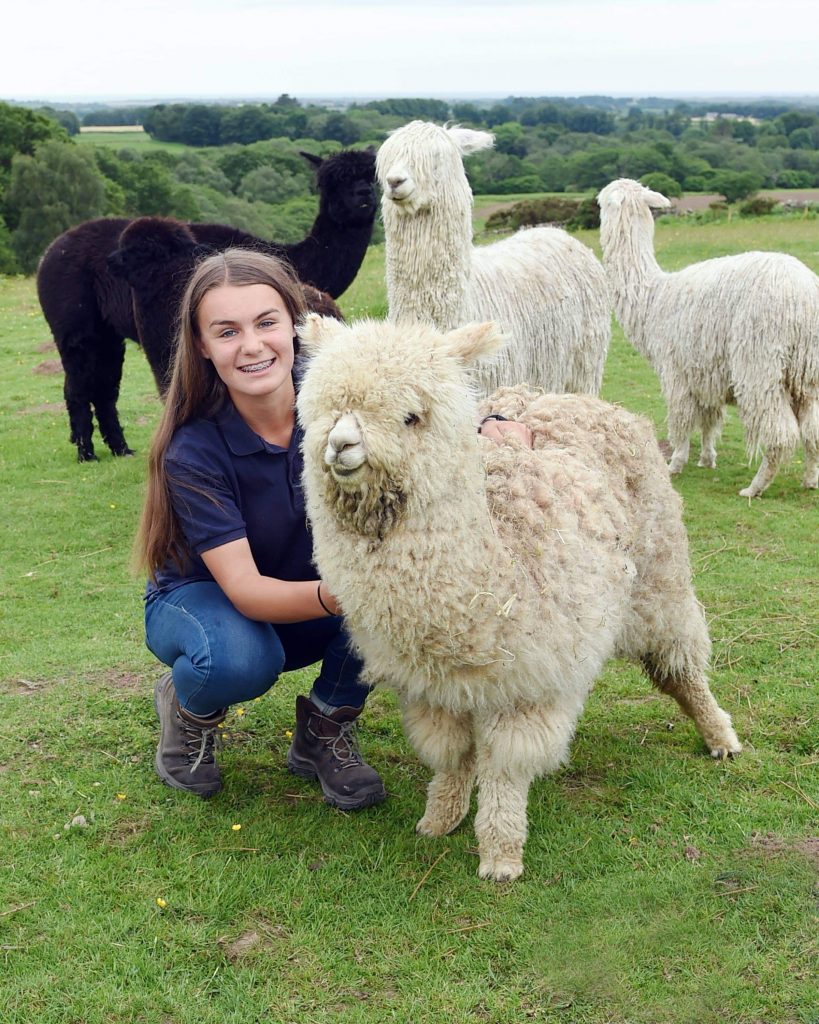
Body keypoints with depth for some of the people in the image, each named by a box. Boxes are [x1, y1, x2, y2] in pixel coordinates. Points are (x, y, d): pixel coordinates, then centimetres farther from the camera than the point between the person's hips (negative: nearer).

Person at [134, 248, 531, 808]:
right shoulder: (193, 452, -27)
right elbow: (243, 588, -33)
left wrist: (490, 426, -35)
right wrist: (332, 596, -52)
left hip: (307, 607, 3)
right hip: (203, 600, -3)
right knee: (241, 660, -38)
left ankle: (325, 730, -5)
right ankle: (188, 707, 2)